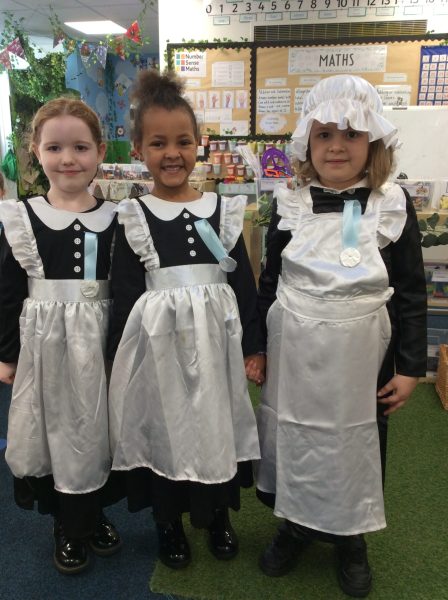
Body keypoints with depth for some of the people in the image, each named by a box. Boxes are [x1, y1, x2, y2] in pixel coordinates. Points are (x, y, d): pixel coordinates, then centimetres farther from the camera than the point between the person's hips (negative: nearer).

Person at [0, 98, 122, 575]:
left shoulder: (115, 219, -1)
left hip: (99, 344, 1)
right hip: (44, 344, 0)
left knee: (95, 431, 13)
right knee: (54, 433, 11)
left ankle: (94, 517, 37)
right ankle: (67, 528, 33)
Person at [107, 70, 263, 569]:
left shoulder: (223, 209, 2)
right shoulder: (133, 216, -2)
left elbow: (243, 282, 4)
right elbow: (123, 292, -2)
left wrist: (251, 346, 4)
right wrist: (121, 358, -2)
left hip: (214, 336, 2)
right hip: (157, 338, -1)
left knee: (218, 423, 14)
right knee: (162, 428, 11)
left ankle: (218, 515, 41)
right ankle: (168, 523, 37)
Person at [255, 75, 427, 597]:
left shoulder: (394, 207, -5)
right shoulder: (289, 206, -2)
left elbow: (411, 295, -2)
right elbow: (269, 284, 5)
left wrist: (410, 366, -2)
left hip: (360, 358, 0)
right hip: (292, 357, 1)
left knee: (355, 447, 16)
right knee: (293, 441, 16)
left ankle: (351, 539, 43)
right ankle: (296, 525, 43)